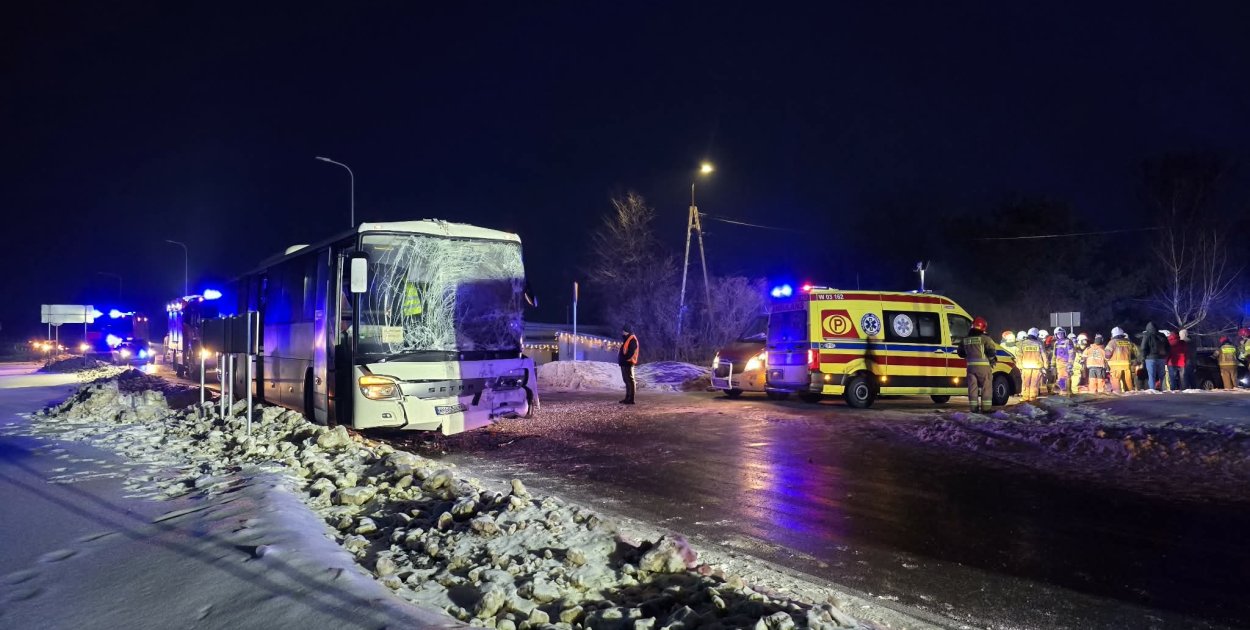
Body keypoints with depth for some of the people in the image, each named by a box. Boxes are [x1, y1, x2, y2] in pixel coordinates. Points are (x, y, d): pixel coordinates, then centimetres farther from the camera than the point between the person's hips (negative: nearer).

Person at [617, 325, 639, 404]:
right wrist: (621, 359, 11)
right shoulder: (626, 339, 20)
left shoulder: (632, 339, -12)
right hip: (624, 363, 11)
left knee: (630, 380, -8)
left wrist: (625, 358, -20)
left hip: (628, 363, -11)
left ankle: (630, 399, -8)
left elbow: (631, 351, -20)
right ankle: (628, 398, 18)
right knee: (627, 380, 13)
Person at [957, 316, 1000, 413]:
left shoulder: (965, 340, 10)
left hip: (971, 366, 4)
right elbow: (992, 350, -14)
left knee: (972, 387, 8)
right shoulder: (985, 338, -7)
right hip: (983, 366, -4)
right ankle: (985, 408, 0)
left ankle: (973, 407, 5)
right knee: (986, 387, 3)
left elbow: (960, 353, 16)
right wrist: (992, 360, 3)